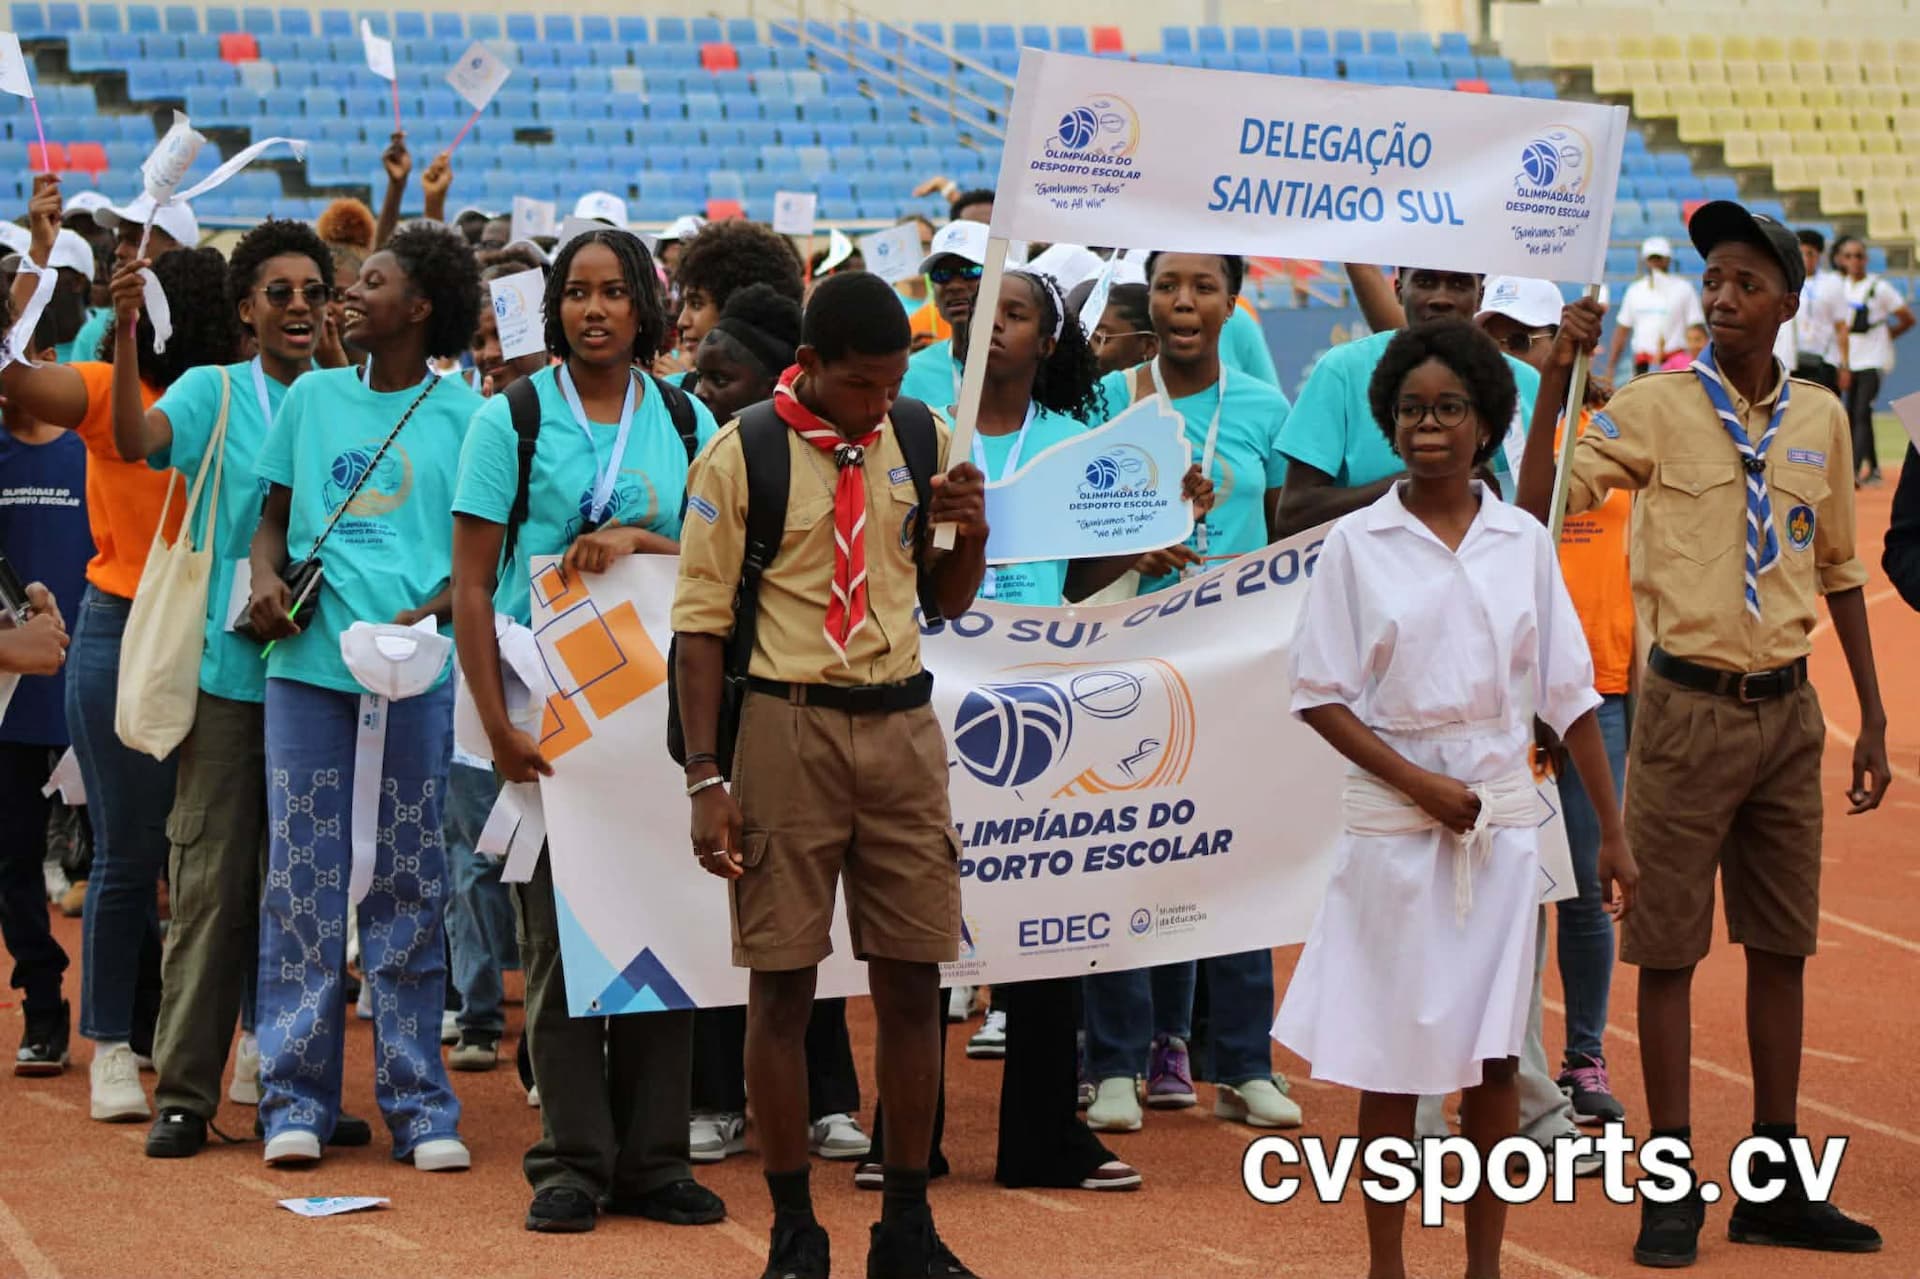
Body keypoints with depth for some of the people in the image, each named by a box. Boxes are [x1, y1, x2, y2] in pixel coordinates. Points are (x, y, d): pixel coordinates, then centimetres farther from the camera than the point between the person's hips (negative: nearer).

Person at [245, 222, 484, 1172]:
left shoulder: (462, 411, 3)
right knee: (304, 877, 2)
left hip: (415, 669, -2)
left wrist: (433, 612, -15)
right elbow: (273, 515, 17)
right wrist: (266, 579, -4)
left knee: (408, 881, 3)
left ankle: (418, 1102, 9)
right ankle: (295, 1096, 8)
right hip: (310, 661, 2)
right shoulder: (311, 398, 12)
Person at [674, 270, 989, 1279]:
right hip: (785, 729, -4)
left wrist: (970, 532, -5)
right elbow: (701, 623, -5)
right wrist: (705, 778, -11)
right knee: (782, 986, 0)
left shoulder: (924, 439, 6)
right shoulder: (739, 457, -6)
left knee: (912, 981, 5)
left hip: (901, 725, 4)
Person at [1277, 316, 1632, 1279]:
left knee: (1494, 1055, 4)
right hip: (1393, 826, -2)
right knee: (1393, 1056, 3)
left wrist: (1612, 833, 6)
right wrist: (1418, 781, -12)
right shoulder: (1358, 543, -1)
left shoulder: (1522, 542, 5)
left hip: (1503, 821, 2)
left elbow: (1568, 692, 7)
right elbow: (1318, 694, -2)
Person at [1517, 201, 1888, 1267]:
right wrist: (1556, 378, -22)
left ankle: (1775, 1186, 19)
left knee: (1781, 945, 10)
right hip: (1689, 706, -4)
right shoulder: (1656, 408, -6)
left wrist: (1873, 719, 13)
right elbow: (1537, 511, -14)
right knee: (1668, 947, 0)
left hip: (1786, 708, 4)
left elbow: (1839, 571, 14)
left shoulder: (1820, 419, 6)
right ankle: (1674, 1188, 8)